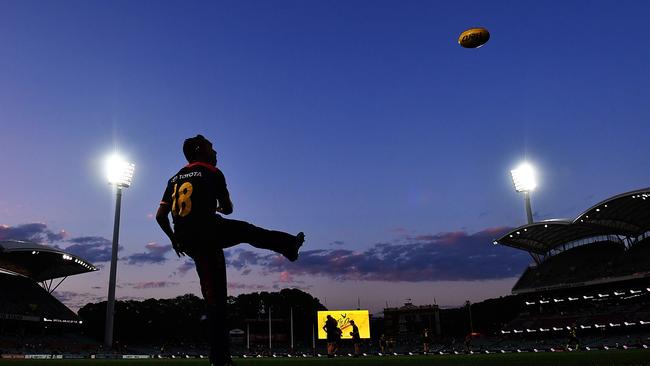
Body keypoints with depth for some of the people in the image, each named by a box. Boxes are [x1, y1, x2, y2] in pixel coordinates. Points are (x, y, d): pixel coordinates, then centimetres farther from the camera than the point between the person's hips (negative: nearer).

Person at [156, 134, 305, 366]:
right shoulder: (212, 173, -3)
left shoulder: (175, 178, 13)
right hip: (209, 235, -7)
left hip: (188, 241, 7)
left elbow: (160, 216, 9)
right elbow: (227, 209, 4)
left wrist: (174, 239, 23)